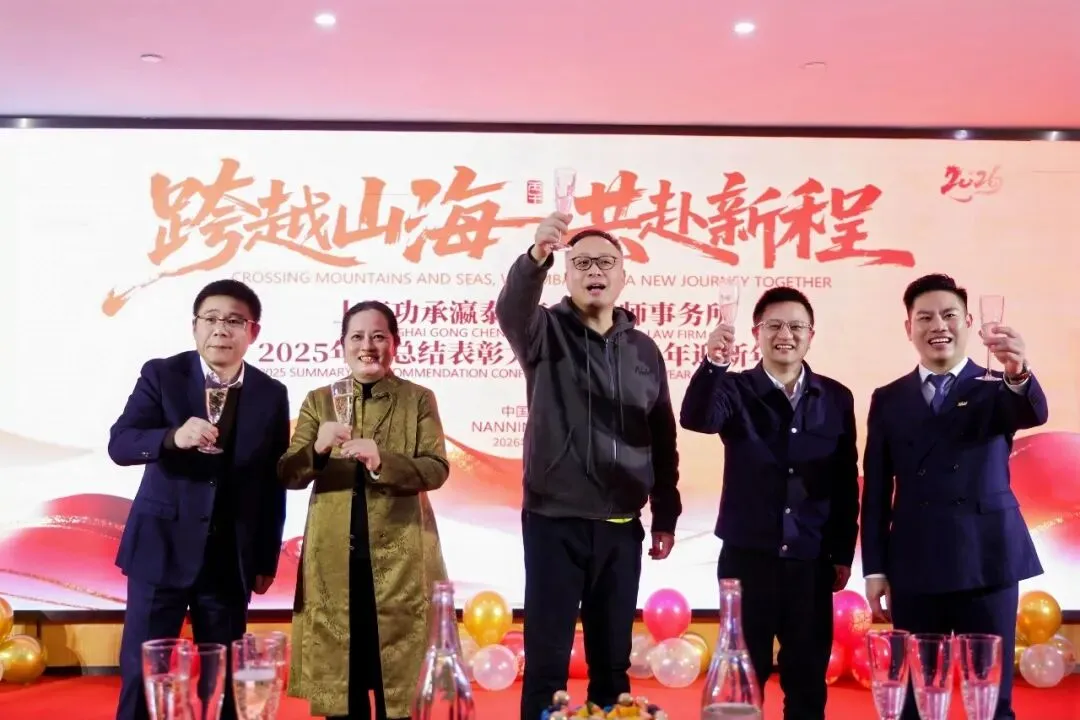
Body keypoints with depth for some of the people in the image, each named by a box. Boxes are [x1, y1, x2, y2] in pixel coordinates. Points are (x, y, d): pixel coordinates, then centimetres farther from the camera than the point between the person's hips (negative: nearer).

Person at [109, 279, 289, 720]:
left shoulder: (271, 394, 3)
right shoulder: (161, 375, -1)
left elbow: (274, 483, 6)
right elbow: (119, 445, -12)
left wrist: (267, 560, 6)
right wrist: (174, 437, -32)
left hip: (231, 558, 2)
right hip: (163, 548, -1)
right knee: (143, 669, 1)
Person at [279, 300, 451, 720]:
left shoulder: (419, 399, 5)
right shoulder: (318, 401, 9)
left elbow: (437, 469, -6)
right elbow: (288, 476, 1)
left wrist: (382, 461, -22)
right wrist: (318, 449, -20)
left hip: (399, 555, -1)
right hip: (334, 558, 2)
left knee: (397, 671, 4)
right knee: (340, 669, 7)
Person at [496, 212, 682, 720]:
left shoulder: (644, 350, 8)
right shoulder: (545, 332, -1)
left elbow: (662, 440, 11)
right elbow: (510, 308, -25)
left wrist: (666, 517, 10)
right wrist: (537, 257, -44)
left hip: (621, 527, 3)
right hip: (553, 522, -3)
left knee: (613, 660, 11)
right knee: (547, 658, 1)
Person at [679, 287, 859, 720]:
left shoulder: (836, 398, 5)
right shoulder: (735, 389, -1)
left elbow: (847, 482, 8)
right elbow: (696, 419, -23)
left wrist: (843, 553, 8)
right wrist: (712, 364, -40)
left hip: (811, 561, 2)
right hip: (747, 556, -2)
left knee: (809, 676, 10)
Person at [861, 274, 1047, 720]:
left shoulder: (997, 388, 4)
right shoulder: (888, 400, 7)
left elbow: (1035, 413, -20)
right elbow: (876, 491, 6)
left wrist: (1019, 376, -42)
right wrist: (875, 569, 2)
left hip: (987, 563, -1)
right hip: (914, 570, 1)